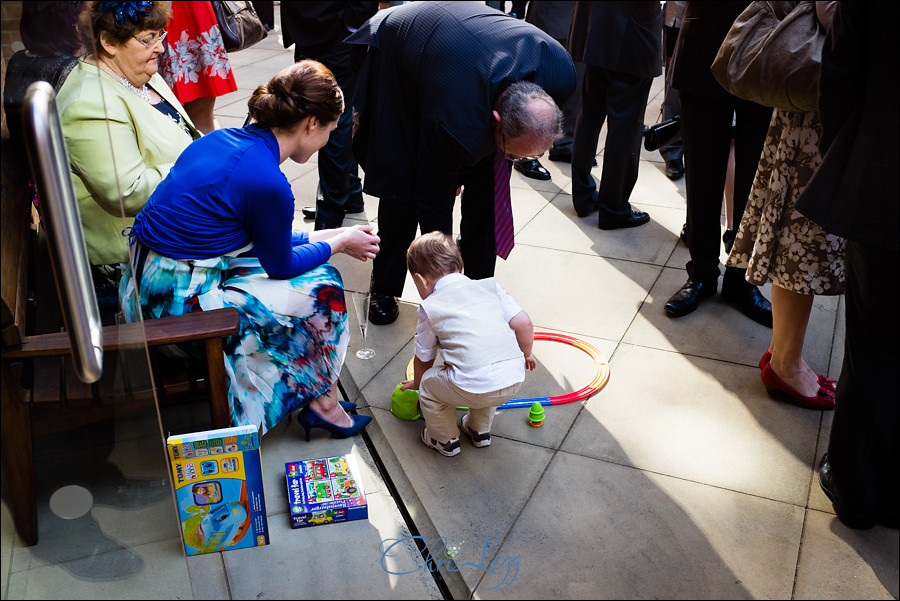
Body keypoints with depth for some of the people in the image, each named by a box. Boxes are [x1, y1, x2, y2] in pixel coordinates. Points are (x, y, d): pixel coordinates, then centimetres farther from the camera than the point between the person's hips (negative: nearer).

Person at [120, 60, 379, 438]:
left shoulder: (226, 139, 5)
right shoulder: (268, 183, -23)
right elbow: (280, 265, -6)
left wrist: (322, 236, 20)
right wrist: (338, 243, 8)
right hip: (181, 305, -9)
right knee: (322, 285, 3)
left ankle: (319, 398, 23)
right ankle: (324, 404, 21)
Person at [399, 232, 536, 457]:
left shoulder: (430, 307, 8)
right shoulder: (489, 286, 15)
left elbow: (424, 359, 19)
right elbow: (524, 323, 9)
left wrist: (417, 383, 40)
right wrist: (526, 354, 28)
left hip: (473, 388, -5)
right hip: (514, 379, 5)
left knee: (428, 385, 22)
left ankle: (446, 441, 38)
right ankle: (480, 431, 50)